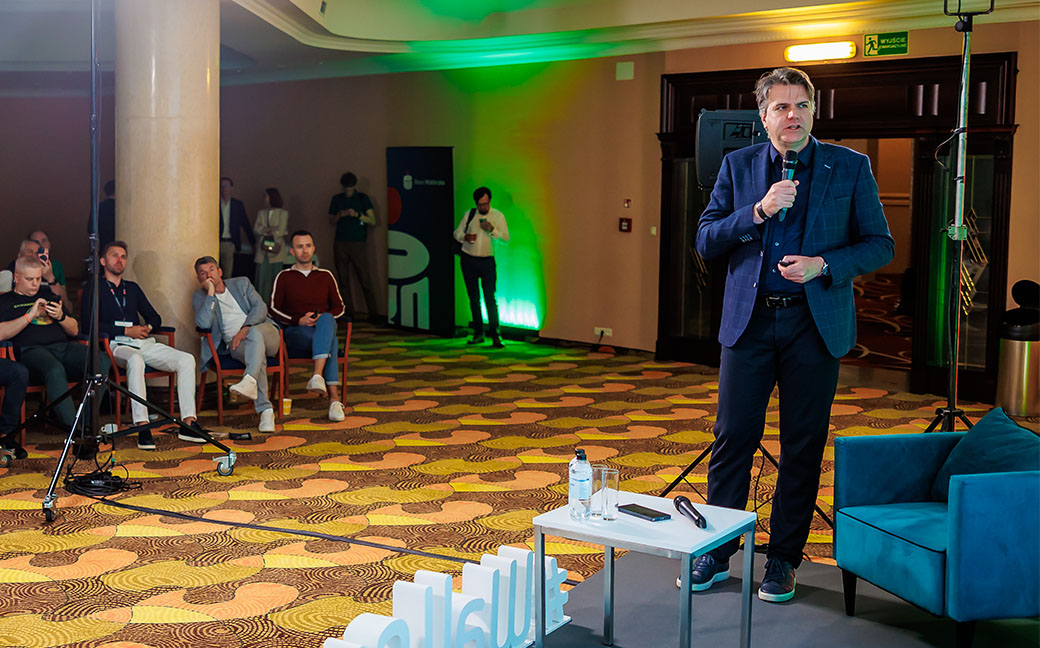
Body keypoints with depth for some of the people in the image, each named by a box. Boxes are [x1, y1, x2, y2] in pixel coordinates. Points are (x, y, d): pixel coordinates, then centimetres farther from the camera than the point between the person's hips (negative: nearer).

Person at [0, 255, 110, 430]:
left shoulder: (48, 295, 30)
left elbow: (75, 330, 27)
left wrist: (61, 316, 6)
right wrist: (31, 315, -7)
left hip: (64, 345, 5)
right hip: (31, 349, -4)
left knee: (102, 362, -28)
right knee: (55, 370, -42)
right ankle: (73, 428, -39)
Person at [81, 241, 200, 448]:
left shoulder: (133, 288, 27)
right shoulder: (93, 289, 10)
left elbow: (155, 318, 26)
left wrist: (148, 327, 0)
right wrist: (126, 331, -10)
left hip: (143, 343, 6)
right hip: (116, 345, -6)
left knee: (186, 360, -19)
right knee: (135, 360, -41)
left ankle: (187, 423, -24)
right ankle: (142, 427, -45)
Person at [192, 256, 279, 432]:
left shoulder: (241, 283, 17)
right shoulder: (200, 297, 14)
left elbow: (260, 307, 3)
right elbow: (203, 323, -6)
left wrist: (246, 328, -13)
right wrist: (210, 293, -8)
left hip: (265, 333, 1)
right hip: (235, 343, -1)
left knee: (255, 333, -36)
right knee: (258, 356, -35)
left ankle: (249, 381, -59)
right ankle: (265, 409, -43)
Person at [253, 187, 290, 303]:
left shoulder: (283, 213, 4)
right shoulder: (261, 213, 16)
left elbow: (281, 231, -6)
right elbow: (256, 229, 4)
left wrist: (264, 231, -3)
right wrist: (271, 229, -9)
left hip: (276, 249, -3)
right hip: (262, 250, 3)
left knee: (277, 276, -3)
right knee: (261, 277, -2)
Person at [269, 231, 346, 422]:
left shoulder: (325, 276, 21)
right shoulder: (284, 277, 15)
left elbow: (339, 307, 18)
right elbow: (274, 309, 6)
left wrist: (323, 318, -5)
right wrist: (298, 320, -11)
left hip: (324, 328, 2)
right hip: (295, 333, -2)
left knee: (327, 320, -39)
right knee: (332, 342, -37)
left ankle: (317, 376, -53)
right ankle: (334, 397, -49)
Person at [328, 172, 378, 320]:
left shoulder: (363, 198, 4)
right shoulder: (337, 199, 10)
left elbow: (372, 221, 1)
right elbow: (331, 222, 14)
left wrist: (357, 215, -14)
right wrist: (339, 215, -7)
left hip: (358, 243, -2)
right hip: (340, 244, 2)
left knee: (365, 279, -5)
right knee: (343, 280, 1)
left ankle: (372, 312, -1)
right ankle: (348, 312, 5)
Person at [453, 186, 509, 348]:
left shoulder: (498, 216, 1)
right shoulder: (469, 215, 7)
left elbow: (506, 238, -3)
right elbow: (457, 233, 12)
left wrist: (492, 229, -19)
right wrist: (465, 237, -10)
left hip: (487, 261, -3)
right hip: (468, 260, 3)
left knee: (490, 298, -9)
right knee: (474, 298, 7)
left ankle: (495, 335, -8)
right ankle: (478, 333, 15)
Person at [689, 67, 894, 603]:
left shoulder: (850, 168, 3)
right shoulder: (738, 166, 7)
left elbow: (880, 244, 3)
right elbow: (705, 241, 1)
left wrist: (823, 265, -13)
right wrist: (758, 212, -14)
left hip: (815, 323, -1)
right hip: (750, 319, 1)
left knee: (803, 447, 5)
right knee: (732, 438, 3)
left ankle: (783, 560, 19)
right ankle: (715, 554, 16)